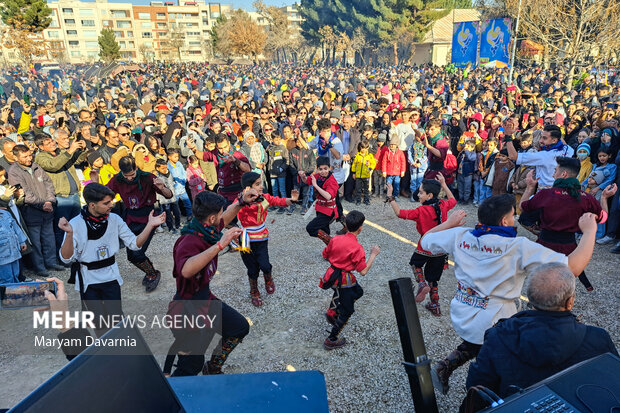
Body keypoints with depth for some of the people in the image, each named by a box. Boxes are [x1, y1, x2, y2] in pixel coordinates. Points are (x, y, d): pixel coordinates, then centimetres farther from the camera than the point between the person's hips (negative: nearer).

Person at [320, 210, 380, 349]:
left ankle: (332, 312, 26)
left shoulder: (335, 239, -6)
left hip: (333, 274, 7)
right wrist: (373, 255, -10)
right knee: (347, 311, 12)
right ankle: (331, 340, 21)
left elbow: (325, 255, 8)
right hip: (344, 279, -7)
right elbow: (363, 271, -19)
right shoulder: (357, 248, -23)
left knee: (357, 291, 29)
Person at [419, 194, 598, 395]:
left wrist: (449, 223, 19)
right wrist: (589, 231, -7)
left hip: (460, 318, 5)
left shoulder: (460, 235, -7)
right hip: (493, 324, -5)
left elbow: (424, 241, 9)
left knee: (476, 340, 32)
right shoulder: (519, 247, -20)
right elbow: (574, 267, -20)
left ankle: (445, 366, 18)